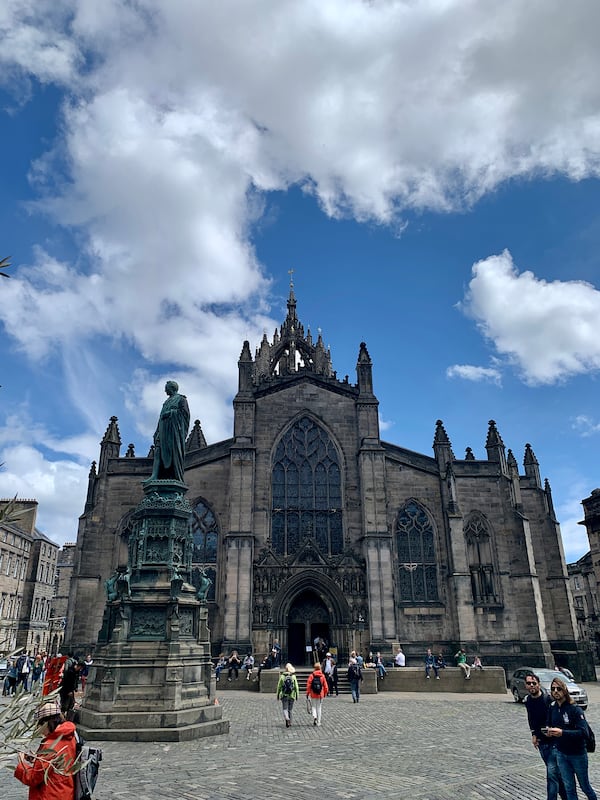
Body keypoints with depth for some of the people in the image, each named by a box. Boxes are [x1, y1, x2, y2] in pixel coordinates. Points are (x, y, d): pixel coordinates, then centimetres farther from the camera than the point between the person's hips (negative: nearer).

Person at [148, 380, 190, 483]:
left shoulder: (181, 399, 10)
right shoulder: (167, 402, 30)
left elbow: (184, 412, -4)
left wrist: (170, 413, -11)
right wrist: (157, 432, 13)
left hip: (174, 428, -6)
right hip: (164, 428, 6)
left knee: (174, 452, -14)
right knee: (159, 450, -11)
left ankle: (177, 477, -18)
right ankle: (154, 475, -23)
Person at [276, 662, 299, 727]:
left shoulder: (282, 676, -4)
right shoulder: (293, 677, -3)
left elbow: (279, 686, 0)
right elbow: (296, 686, -3)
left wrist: (278, 695, 9)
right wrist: (297, 695, 3)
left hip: (284, 695, -1)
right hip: (292, 695, 1)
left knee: (285, 709, 1)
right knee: (290, 709, 15)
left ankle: (287, 718, -25)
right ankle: (290, 722, 19)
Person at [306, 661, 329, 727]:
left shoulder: (311, 675, -8)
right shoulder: (322, 676, -4)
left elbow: (308, 685, -9)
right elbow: (325, 685, 0)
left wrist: (307, 693, 1)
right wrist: (325, 693, 14)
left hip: (313, 694, -1)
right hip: (320, 694, 2)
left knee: (313, 706, 13)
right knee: (319, 708, 12)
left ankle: (314, 716, -13)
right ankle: (318, 722, 14)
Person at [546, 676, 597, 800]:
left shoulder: (575, 709, -19)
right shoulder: (552, 708, -2)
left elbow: (584, 733, -26)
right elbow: (549, 725, 12)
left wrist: (562, 733, -34)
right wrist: (549, 732, -10)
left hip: (578, 754, -4)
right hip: (561, 754, 4)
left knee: (585, 786, 15)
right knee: (569, 788, 10)